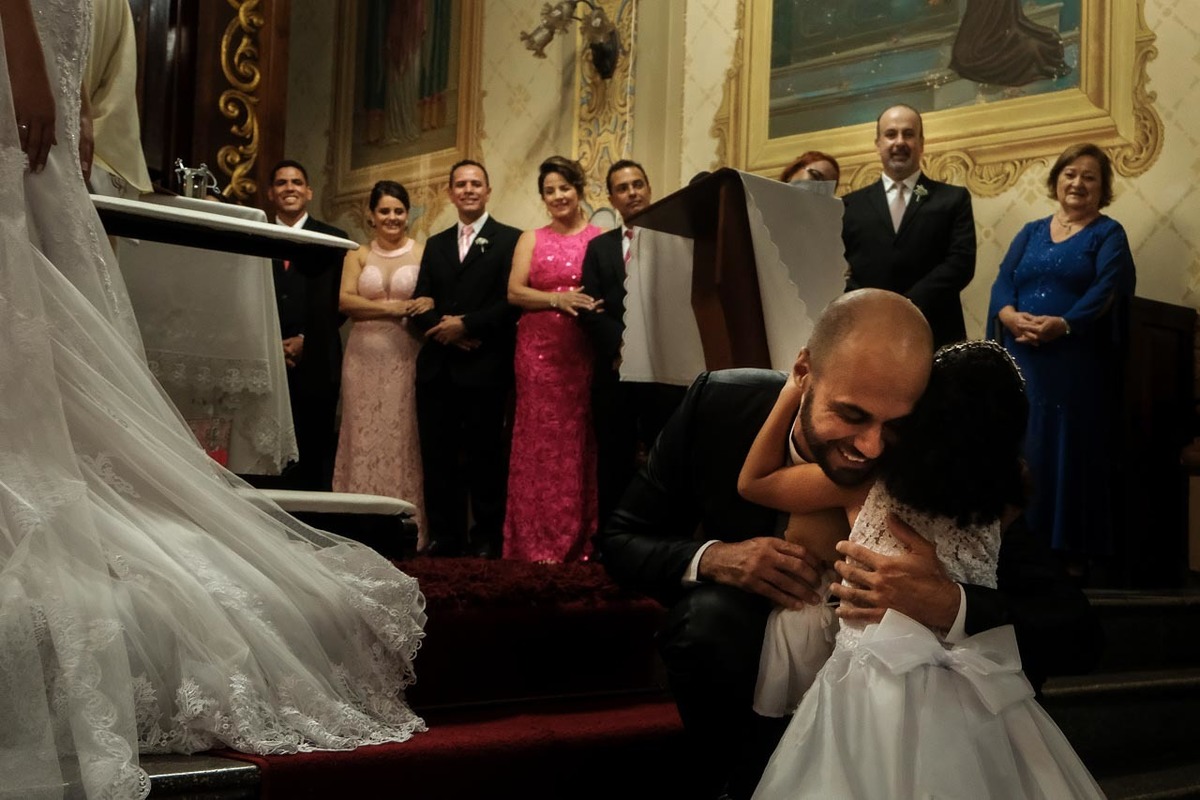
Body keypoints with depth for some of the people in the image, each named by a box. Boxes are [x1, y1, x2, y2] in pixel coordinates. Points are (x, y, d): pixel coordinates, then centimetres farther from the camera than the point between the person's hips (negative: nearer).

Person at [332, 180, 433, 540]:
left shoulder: (424, 253, 6)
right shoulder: (358, 255, 12)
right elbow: (345, 300, -1)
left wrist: (429, 304, -21)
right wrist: (394, 308, -12)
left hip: (406, 358, -2)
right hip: (364, 358, 2)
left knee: (403, 439, -3)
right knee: (364, 438, 1)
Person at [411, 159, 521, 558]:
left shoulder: (508, 240, 1)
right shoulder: (435, 244, 18)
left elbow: (512, 301, -9)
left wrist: (465, 324, -13)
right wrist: (444, 330, -8)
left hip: (484, 368, -5)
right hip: (437, 367, 5)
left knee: (485, 456, 1)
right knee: (438, 456, 6)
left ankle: (487, 539, 10)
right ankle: (444, 537, 15)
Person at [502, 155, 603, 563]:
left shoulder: (599, 238, 6)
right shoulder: (531, 239, 10)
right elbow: (514, 292, 0)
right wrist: (558, 300, -15)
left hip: (583, 353, -1)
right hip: (538, 351, 1)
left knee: (579, 444, 2)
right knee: (539, 442, 0)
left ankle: (578, 540, 9)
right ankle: (536, 541, 5)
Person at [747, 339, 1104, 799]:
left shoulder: (863, 478, -7)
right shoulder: (1002, 498, -2)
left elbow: (752, 482, 6)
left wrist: (793, 393, 10)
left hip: (876, 690, -3)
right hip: (973, 691, 3)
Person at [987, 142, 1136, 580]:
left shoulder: (1109, 234, 6)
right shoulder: (1031, 232, 18)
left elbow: (1105, 292, -9)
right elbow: (1003, 282, 5)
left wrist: (1063, 324, -25)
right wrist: (1010, 317, -17)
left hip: (1078, 363, -4)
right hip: (1022, 359, 4)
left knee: (1071, 451, -4)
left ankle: (1071, 554, 2)